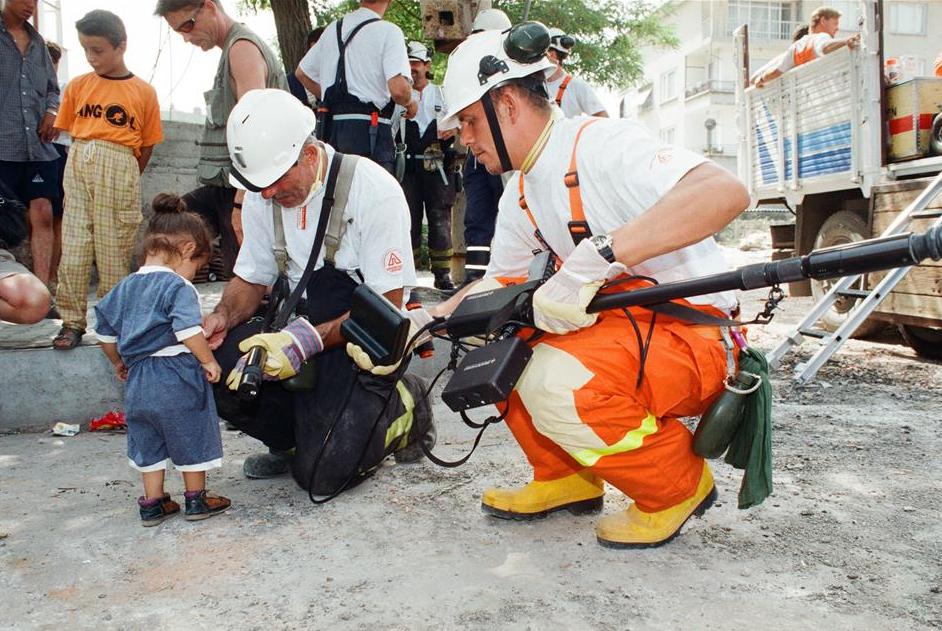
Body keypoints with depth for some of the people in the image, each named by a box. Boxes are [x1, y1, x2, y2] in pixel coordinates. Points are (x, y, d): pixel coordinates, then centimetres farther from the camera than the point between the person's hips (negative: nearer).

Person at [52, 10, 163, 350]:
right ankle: (72, 321, 8)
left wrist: (128, 178, 7)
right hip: (78, 165, 3)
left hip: (120, 167, -2)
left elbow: (147, 145, 6)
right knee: (73, 246, 1)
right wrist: (86, 160, 8)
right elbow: (71, 131, 15)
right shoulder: (78, 86, 9)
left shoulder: (144, 92, 2)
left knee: (113, 249, 2)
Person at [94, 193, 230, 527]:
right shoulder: (178, 287, -14)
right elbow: (188, 332, -25)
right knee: (191, 436, 11)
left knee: (148, 442, 18)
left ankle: (152, 502, 27)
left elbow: (105, 332, 16)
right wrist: (209, 361, -13)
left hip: (138, 380, 7)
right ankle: (197, 499, 24)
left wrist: (119, 362, 29)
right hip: (177, 377, -6)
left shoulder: (124, 287, 10)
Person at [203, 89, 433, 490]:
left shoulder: (374, 190, -17)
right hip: (300, 330, 6)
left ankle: (403, 409, 11)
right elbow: (251, 279, 13)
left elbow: (387, 305, -17)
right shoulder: (262, 196, 2)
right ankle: (296, 438, 6)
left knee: (322, 472, -18)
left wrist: (307, 340, -28)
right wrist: (222, 318, -10)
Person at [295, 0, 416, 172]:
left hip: (331, 128, 7)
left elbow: (302, 73, 25)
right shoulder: (388, 31, -6)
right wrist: (410, 103, 3)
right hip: (369, 130, -7)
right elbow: (398, 89, -18)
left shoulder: (333, 28, 15)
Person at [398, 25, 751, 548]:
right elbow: (495, 284, 21)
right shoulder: (520, 195, 11)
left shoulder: (599, 143, -17)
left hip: (693, 335, -8)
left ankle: (679, 485, -3)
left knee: (554, 380, -32)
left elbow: (727, 191, -32)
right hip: (615, 321, 9)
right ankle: (565, 478, 11)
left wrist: (597, 254, -39)